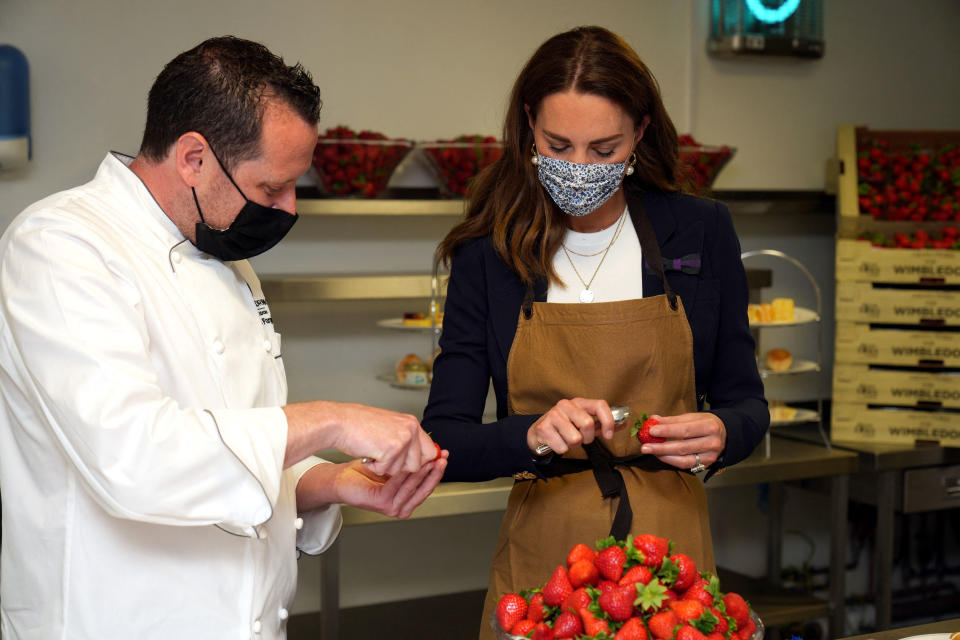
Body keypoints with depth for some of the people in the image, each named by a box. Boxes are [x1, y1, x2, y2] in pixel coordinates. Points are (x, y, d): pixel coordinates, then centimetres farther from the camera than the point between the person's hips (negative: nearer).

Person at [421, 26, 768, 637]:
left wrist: (720, 434, -15)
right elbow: (444, 440, -5)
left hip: (671, 553, 1)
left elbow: (745, 402, 7)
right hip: (543, 559, 0)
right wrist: (534, 435, -24)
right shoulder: (486, 254, -3)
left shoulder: (701, 232, -1)